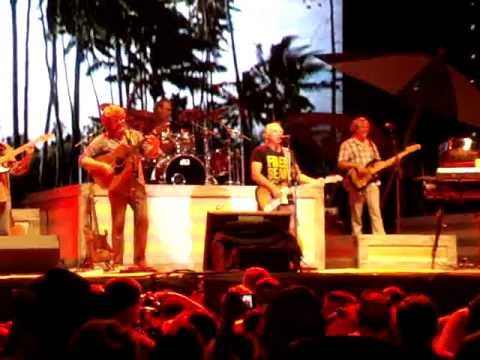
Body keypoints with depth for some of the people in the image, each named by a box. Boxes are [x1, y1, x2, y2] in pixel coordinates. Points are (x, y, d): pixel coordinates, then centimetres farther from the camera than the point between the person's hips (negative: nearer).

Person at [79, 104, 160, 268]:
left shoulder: (134, 135, 5)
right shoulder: (101, 141, -3)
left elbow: (151, 154, 0)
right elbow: (83, 159, -7)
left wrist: (154, 146, -22)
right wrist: (102, 166, -21)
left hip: (137, 185, 3)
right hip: (117, 187, -3)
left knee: (142, 220, -3)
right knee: (118, 225, -1)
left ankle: (139, 260, 6)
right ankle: (117, 263, 4)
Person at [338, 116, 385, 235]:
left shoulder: (371, 144, 17)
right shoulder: (347, 144, 0)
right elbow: (341, 164, -8)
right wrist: (356, 166, -20)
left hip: (371, 182, 4)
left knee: (376, 212, -6)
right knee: (356, 215, 2)